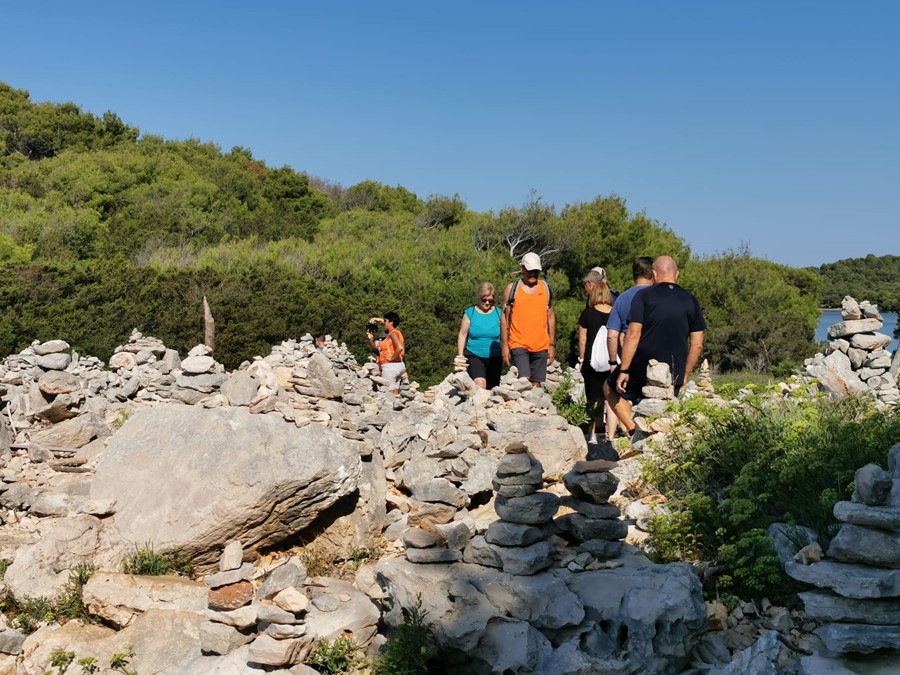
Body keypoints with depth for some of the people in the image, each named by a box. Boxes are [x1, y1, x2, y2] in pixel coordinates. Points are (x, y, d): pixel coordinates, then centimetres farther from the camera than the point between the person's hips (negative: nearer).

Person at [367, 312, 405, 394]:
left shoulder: (393, 333, -10)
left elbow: (399, 347, -30)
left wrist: (392, 358, -19)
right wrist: (371, 338, 12)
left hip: (390, 366, -10)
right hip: (397, 365, 10)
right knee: (395, 393, 10)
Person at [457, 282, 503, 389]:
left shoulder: (499, 313, 4)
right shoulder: (470, 313, 1)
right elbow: (462, 335, 5)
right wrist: (460, 356, 0)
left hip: (494, 357, 3)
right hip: (474, 356, -2)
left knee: (492, 390, 10)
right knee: (480, 384, -26)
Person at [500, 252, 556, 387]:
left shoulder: (546, 288, 11)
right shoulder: (511, 289, 2)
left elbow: (551, 317, 14)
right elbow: (505, 317, 3)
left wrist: (552, 345, 9)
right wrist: (504, 345, -3)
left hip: (541, 346, 3)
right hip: (518, 345, -3)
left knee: (536, 384, 3)